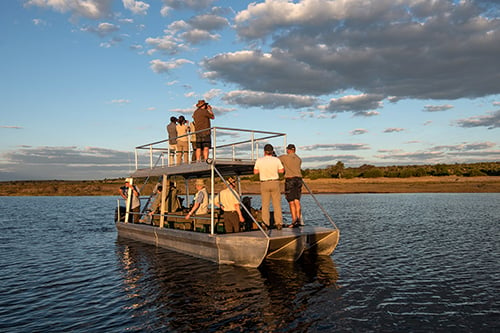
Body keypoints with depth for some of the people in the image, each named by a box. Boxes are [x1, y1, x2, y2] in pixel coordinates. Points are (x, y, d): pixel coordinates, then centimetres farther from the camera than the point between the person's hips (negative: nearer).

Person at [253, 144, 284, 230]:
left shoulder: (259, 160, -6)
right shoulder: (276, 160, -6)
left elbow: (255, 172, 1)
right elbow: (281, 171, 3)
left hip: (264, 184, 0)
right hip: (275, 182, 0)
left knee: (265, 204, 6)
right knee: (277, 204, 6)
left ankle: (266, 224, 2)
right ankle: (279, 223, 5)